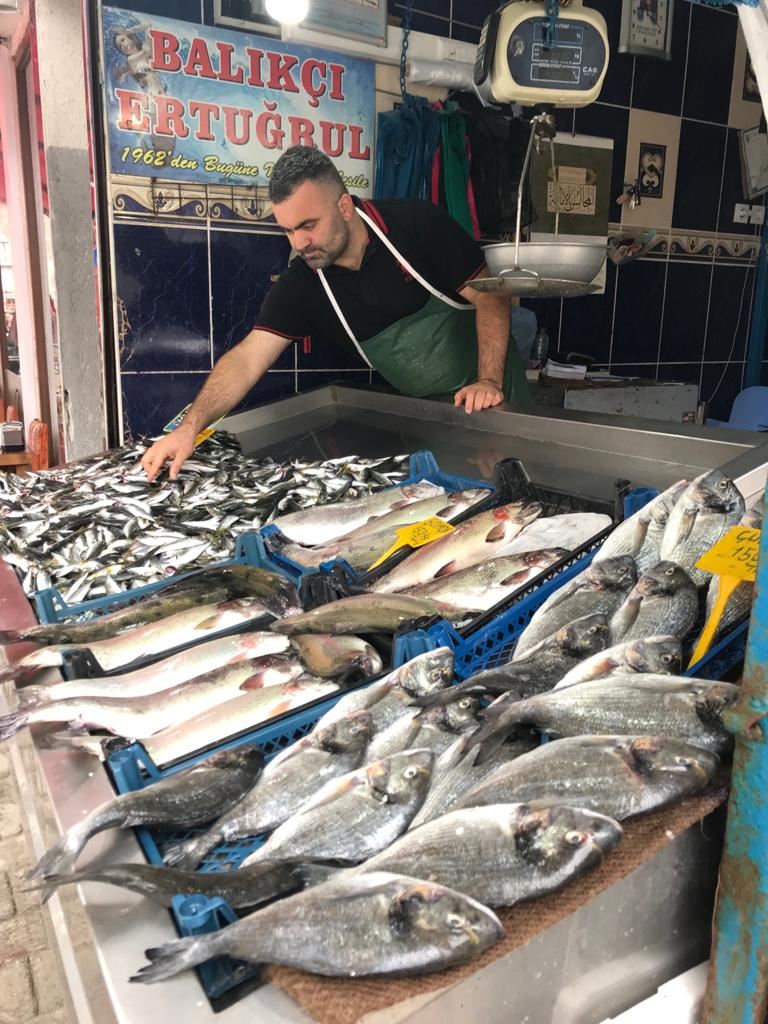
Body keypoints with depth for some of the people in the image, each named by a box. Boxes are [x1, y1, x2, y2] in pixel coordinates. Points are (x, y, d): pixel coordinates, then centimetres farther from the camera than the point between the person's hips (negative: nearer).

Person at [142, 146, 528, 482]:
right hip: (419, 407, 2)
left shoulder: (417, 223, -21)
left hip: (489, 394, -2)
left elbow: (491, 297, -16)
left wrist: (489, 381, -26)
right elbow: (248, 357, -21)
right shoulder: (300, 284, -13)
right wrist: (189, 427, -34)